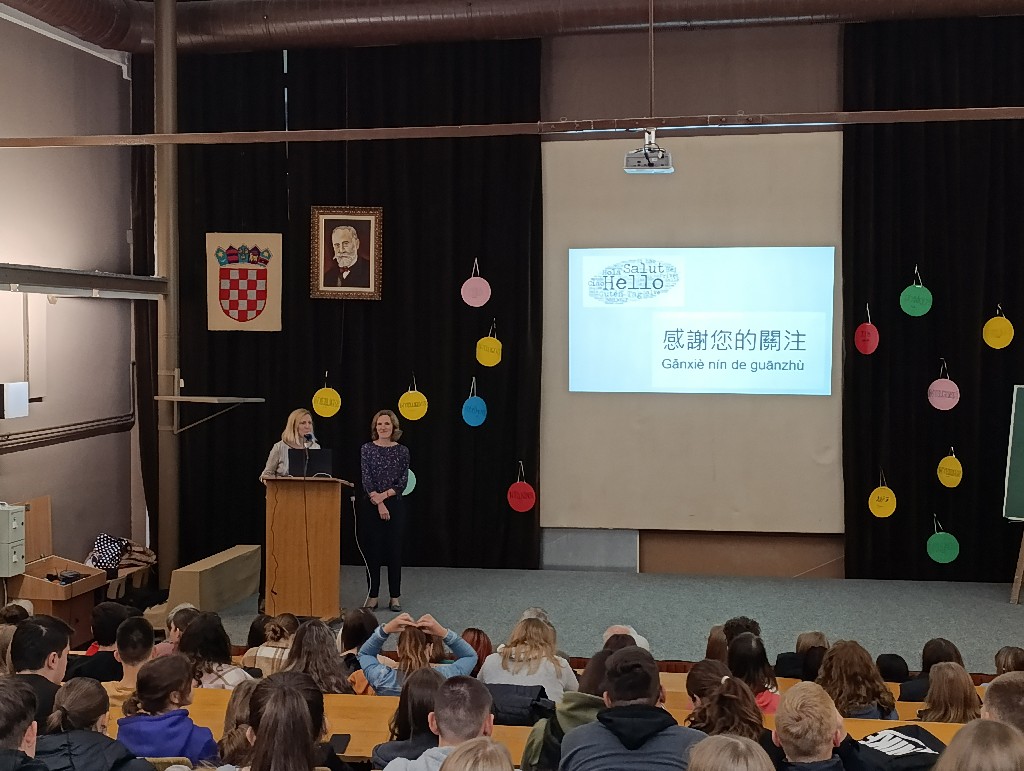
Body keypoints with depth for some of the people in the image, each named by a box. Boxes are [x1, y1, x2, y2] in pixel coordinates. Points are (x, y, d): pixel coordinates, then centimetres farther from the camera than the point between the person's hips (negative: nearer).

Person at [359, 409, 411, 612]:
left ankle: (395, 597, 8)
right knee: (372, 550, 1)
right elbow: (366, 479, -6)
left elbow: (403, 482, 0)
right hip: (371, 505, -1)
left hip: (395, 505, 1)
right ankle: (372, 596, 8)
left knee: (394, 549, 1)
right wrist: (378, 503, -14)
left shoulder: (402, 451, 4)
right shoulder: (367, 449, 2)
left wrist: (385, 495, -14)